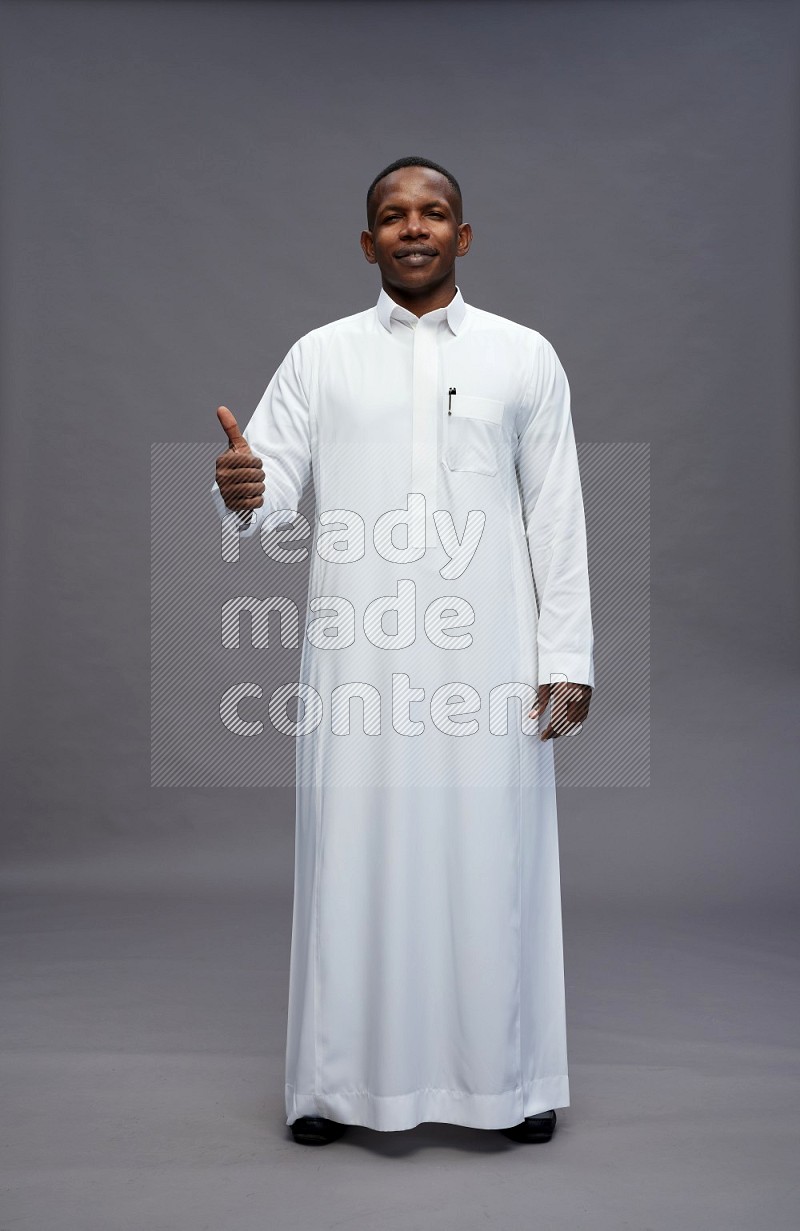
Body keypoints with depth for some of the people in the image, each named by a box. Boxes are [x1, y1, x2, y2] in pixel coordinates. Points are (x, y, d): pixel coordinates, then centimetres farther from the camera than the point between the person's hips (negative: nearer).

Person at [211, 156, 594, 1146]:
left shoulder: (525, 357, 8)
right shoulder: (319, 357, 9)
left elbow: (557, 519, 5)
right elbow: (273, 498, 3)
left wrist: (567, 658, -1)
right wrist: (242, 492, -21)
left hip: (488, 656, 0)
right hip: (358, 653, 1)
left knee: (491, 860, 4)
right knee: (354, 855, 4)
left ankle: (509, 1078, 21)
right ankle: (338, 1080, 20)